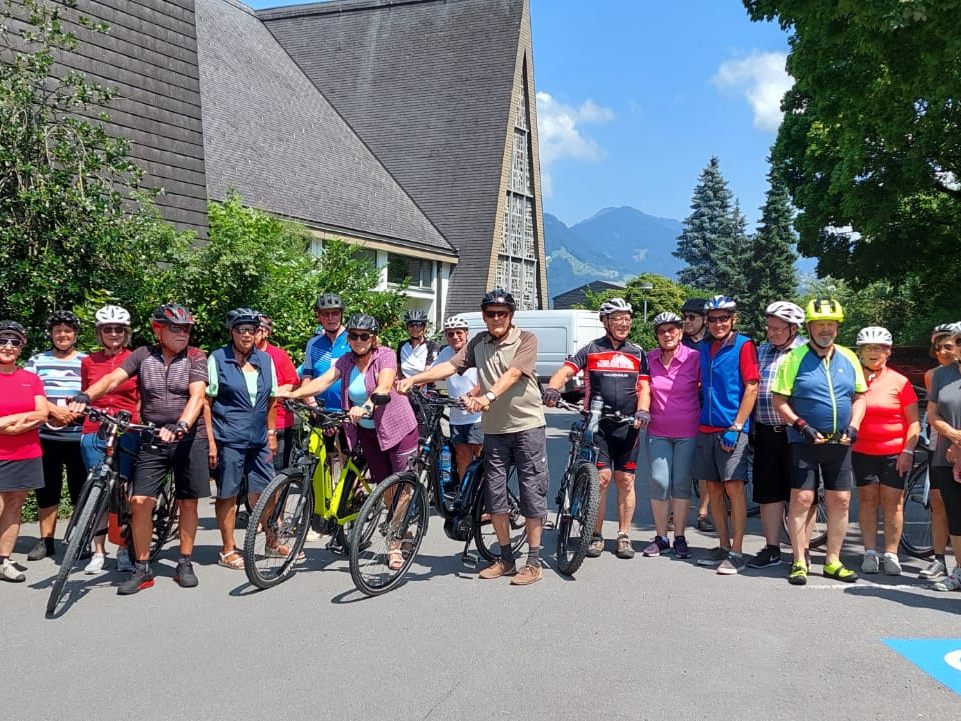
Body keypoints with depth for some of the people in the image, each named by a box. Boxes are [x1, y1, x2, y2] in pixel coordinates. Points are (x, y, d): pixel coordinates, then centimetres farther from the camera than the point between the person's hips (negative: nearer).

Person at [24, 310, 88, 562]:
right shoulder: (37, 360, 11)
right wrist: (53, 409, -14)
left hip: (78, 437, -1)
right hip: (46, 436, 2)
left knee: (81, 491, 0)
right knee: (47, 491, 7)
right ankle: (45, 541, 18)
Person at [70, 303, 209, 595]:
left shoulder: (195, 357, -2)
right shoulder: (143, 355, 4)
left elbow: (197, 395, -14)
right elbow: (113, 378, -8)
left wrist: (180, 425, -32)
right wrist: (85, 396, -28)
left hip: (189, 438, -1)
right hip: (152, 439, 1)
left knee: (188, 502, 5)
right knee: (140, 501, -6)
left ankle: (185, 564, 19)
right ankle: (142, 569, 7)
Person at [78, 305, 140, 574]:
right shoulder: (89, 362, 8)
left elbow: (143, 398, 7)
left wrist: (138, 420, -3)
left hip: (127, 433, -2)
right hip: (94, 433, 2)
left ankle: (124, 550, 14)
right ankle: (98, 552, 14)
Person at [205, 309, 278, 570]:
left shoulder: (265, 360, 9)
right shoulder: (217, 359, -3)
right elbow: (206, 402, -5)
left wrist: (271, 434, 13)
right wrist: (210, 440, -10)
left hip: (258, 440, 4)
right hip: (228, 439, -4)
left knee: (262, 492, 8)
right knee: (228, 494, 4)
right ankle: (228, 550, 15)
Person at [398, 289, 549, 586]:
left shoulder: (526, 339, -6)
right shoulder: (478, 342, 7)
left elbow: (512, 374, -22)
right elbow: (451, 365, -4)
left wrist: (488, 396, -38)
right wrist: (413, 378, -17)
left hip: (528, 425, -4)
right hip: (494, 428, 5)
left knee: (532, 491, -1)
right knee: (494, 493, 7)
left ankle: (534, 560, 9)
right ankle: (506, 558, 20)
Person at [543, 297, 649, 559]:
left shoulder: (637, 353, 10)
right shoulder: (591, 350, 4)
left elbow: (644, 387, 6)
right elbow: (566, 371, -7)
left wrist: (643, 411, -13)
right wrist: (552, 389, -28)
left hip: (627, 425, 2)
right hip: (597, 423, -2)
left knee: (625, 480, 4)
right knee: (601, 478, -5)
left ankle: (624, 536, 15)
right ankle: (596, 536, 7)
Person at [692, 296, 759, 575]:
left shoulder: (743, 345, -6)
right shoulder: (703, 348, 12)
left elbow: (752, 388, -10)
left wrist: (736, 428, -15)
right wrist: (699, 418, 12)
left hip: (732, 429, -6)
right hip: (706, 428, 6)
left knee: (734, 487, -7)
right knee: (712, 488, 9)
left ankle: (737, 553, 0)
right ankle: (723, 546, 19)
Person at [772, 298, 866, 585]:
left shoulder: (848, 358, 9)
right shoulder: (795, 358, -4)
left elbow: (859, 397, 14)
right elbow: (780, 401, -5)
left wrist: (853, 426, -2)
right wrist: (802, 426, -15)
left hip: (840, 444, 4)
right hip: (805, 442, -4)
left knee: (840, 501, 7)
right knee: (802, 499, -6)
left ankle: (832, 561, 20)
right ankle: (800, 562, 4)